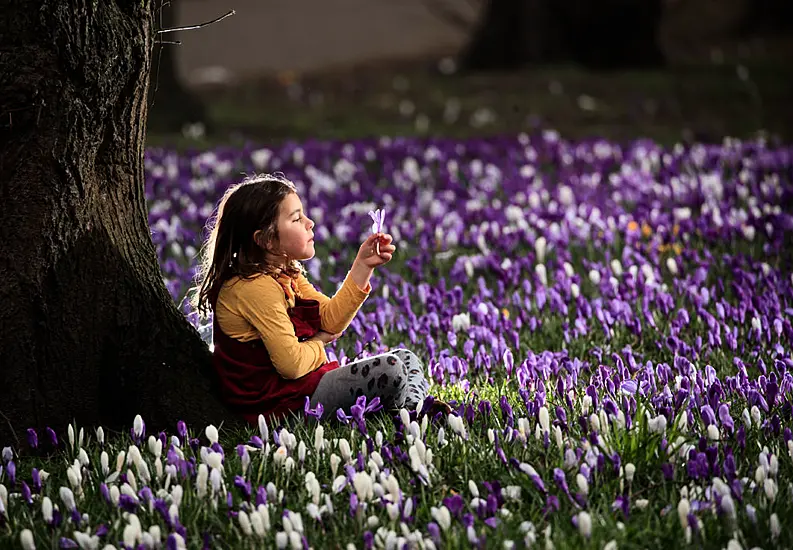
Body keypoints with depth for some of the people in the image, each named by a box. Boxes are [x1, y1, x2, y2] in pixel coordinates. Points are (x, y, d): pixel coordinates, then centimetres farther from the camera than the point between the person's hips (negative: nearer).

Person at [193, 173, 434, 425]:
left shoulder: (286, 276, 11)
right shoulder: (256, 288, -22)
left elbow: (330, 319, 8)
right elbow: (292, 364, -25)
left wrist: (363, 266, 1)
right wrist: (317, 344, -2)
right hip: (278, 402, -11)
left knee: (407, 360, 11)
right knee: (389, 371, -19)